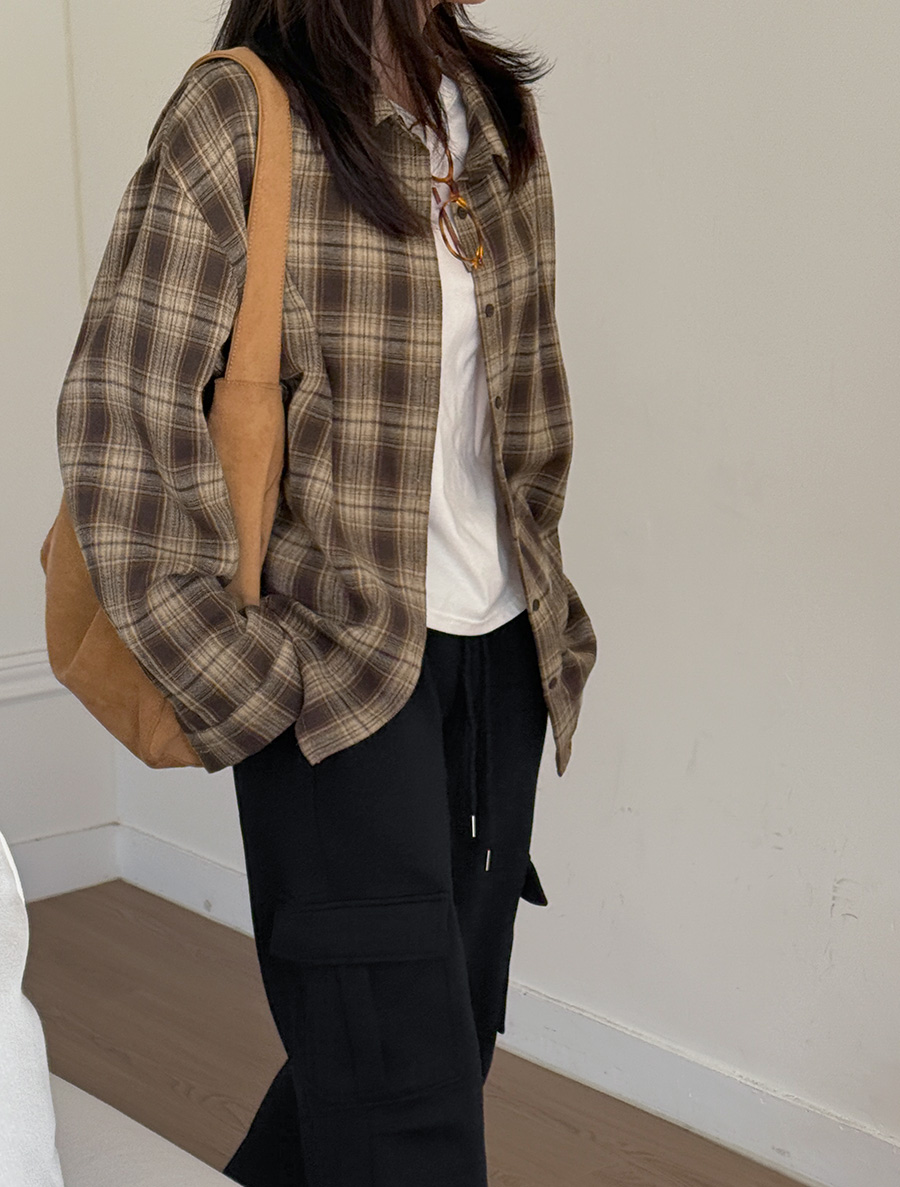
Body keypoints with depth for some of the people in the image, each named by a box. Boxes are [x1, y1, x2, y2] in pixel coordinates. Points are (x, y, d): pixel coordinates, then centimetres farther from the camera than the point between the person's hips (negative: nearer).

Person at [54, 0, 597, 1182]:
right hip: (338, 661, -7)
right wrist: (243, 679, -13)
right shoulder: (235, 117, -11)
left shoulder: (496, 112, 9)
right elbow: (116, 419, -14)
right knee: (401, 1080, -4)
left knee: (460, 1011, 17)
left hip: (498, 647, 7)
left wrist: (541, 595, 16)